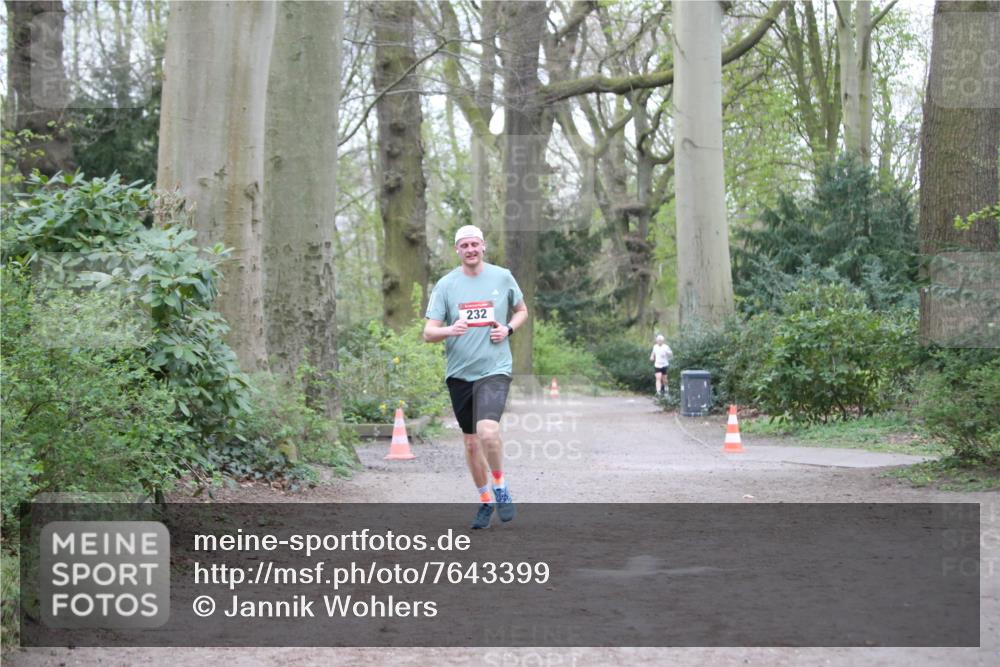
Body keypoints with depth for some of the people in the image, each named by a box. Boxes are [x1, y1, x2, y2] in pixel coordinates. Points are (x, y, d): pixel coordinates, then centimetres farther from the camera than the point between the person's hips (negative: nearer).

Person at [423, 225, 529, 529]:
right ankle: (485, 501, 30)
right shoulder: (446, 284, 0)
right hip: (459, 372, 2)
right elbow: (428, 333, -4)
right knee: (471, 442, 11)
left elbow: (521, 311, 17)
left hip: (495, 369, -2)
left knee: (488, 431, -25)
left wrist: (508, 329, -4)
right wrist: (450, 330, -25)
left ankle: (500, 487, -1)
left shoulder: (503, 277, 1)